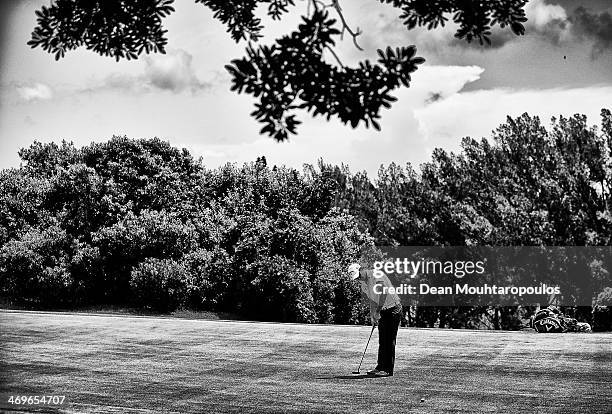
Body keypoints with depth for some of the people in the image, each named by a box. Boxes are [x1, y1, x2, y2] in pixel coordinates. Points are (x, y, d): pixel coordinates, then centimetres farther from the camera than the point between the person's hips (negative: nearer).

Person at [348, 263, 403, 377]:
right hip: (382, 312, 8)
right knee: (382, 340, 8)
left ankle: (388, 369, -7)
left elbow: (384, 294, -24)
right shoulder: (362, 284, 6)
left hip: (393, 309, -8)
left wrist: (377, 312, -23)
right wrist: (372, 316, 2)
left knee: (389, 340, -8)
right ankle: (380, 367, 14)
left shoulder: (377, 276, -18)